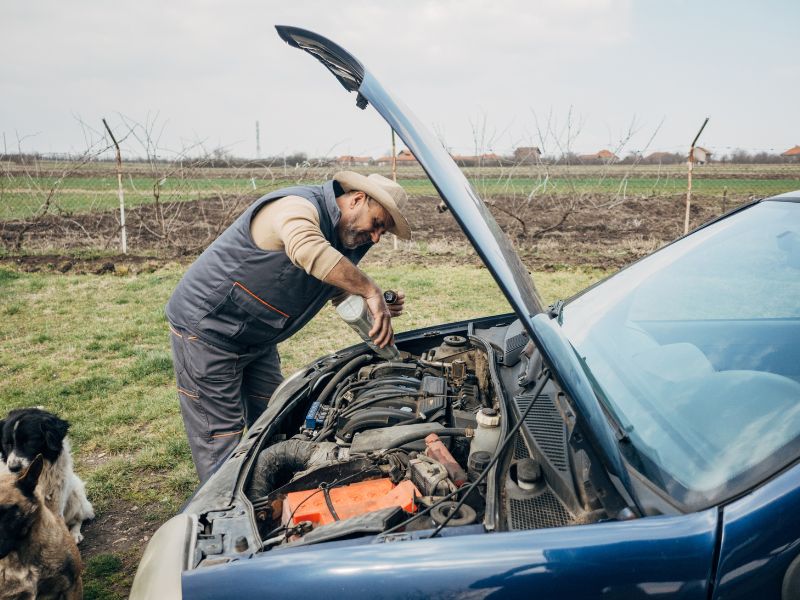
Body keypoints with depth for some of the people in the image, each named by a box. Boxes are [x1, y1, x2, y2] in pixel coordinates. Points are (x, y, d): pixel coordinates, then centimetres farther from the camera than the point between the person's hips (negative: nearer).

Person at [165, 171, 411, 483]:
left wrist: (382, 307, -6)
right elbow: (307, 251, -51)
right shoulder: (298, 207, -27)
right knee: (222, 443, -3)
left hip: (258, 341, 9)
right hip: (206, 329, -9)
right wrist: (371, 291, -45)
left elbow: (344, 296, 14)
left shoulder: (344, 238, 3)